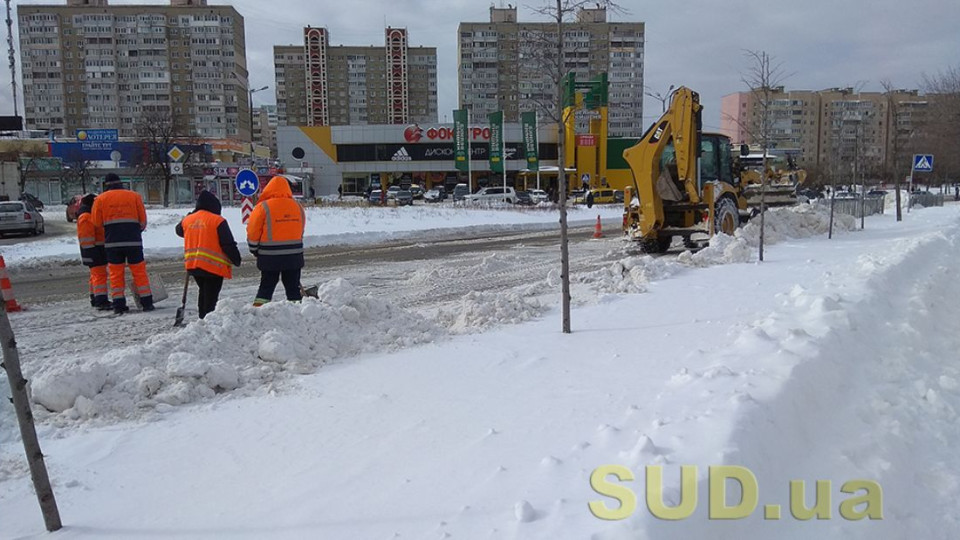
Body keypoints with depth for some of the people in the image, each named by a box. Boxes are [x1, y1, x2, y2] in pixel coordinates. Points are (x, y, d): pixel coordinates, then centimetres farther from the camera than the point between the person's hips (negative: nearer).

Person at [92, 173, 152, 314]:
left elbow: (97, 223, 4)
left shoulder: (100, 199, 6)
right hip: (133, 241, 0)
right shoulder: (134, 196, 7)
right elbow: (143, 221, 7)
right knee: (139, 271, 5)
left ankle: (118, 304, 5)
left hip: (112, 242, 0)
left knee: (115, 274, 7)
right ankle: (147, 302, 3)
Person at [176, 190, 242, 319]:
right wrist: (236, 260, 1)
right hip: (213, 266, -6)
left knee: (204, 293, 22)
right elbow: (228, 244, -11)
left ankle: (203, 318, 29)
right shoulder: (218, 221, -11)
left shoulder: (188, 219, 8)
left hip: (192, 265, 6)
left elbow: (179, 230, 31)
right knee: (211, 296, -3)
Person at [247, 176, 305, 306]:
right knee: (293, 287, 11)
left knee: (266, 287, 8)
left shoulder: (263, 207, -9)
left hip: (269, 257, -2)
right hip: (294, 256, 2)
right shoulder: (298, 206, 4)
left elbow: (252, 232, -5)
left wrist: (255, 250, 11)